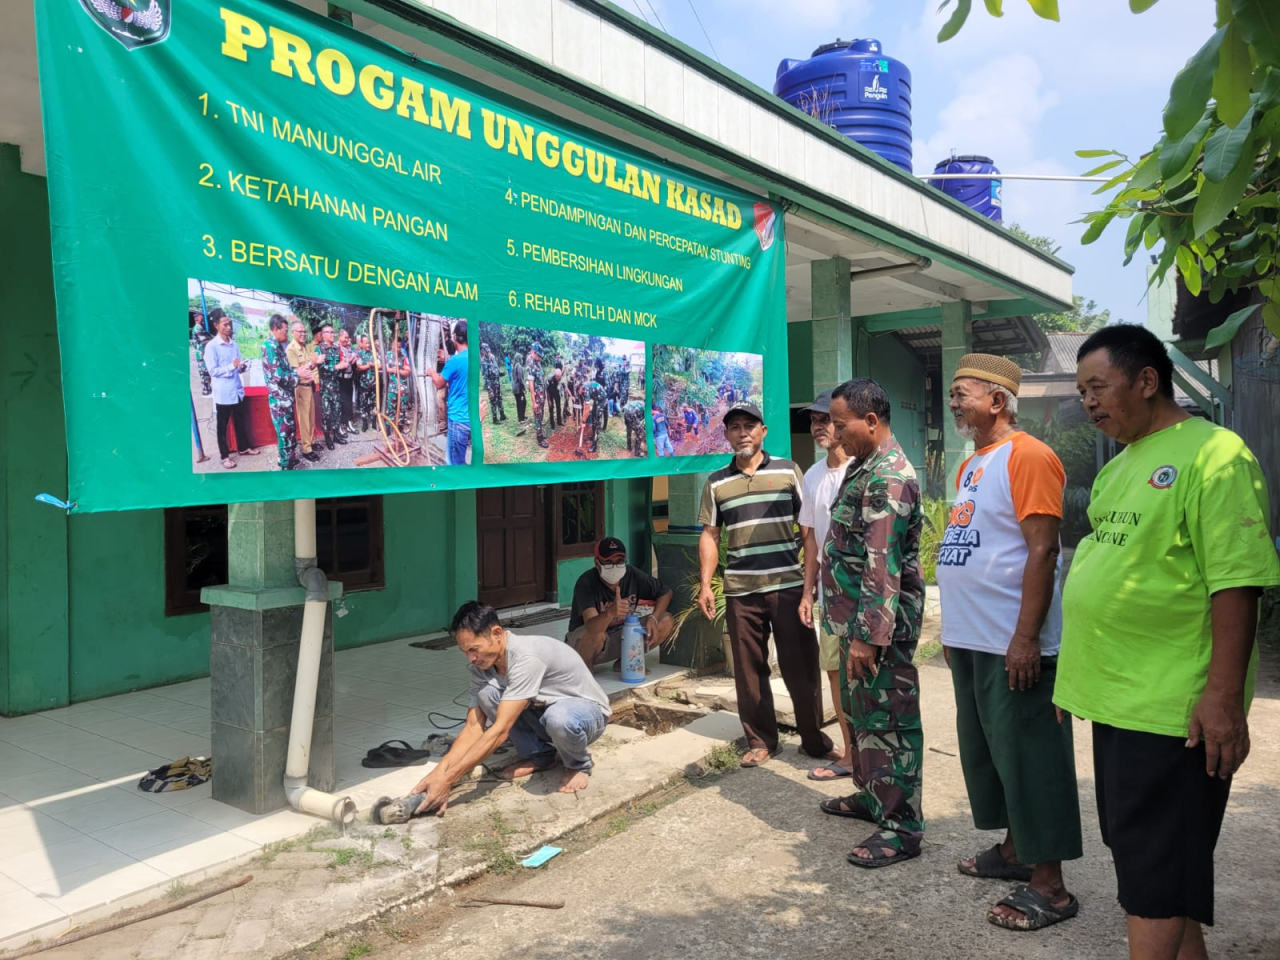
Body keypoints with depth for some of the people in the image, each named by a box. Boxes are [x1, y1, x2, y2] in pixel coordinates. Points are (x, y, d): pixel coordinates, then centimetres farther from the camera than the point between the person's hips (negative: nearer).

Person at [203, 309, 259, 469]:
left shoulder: (234, 344, 9)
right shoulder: (211, 346, -10)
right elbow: (212, 371, -14)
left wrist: (242, 366, -11)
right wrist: (231, 366, -26)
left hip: (237, 390, 6)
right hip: (223, 393, -6)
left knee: (240, 421, 17)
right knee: (223, 425, 5)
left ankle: (243, 448, 32)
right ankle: (225, 456, 13)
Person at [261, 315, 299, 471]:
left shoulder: (278, 346, 12)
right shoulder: (270, 346, -17)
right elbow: (278, 375, -23)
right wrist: (298, 375, -11)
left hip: (285, 396, 9)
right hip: (279, 398, -9)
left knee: (291, 428, 17)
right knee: (284, 431, -1)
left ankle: (291, 458, 29)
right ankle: (286, 465, 8)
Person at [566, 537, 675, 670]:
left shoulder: (633, 574, -14)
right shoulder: (586, 583, -28)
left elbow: (666, 592, 0)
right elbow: (591, 628, -42)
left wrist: (653, 618, -17)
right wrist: (610, 613, -63)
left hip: (620, 636, 5)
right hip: (581, 642, -5)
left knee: (667, 622, -9)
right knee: (595, 635, -41)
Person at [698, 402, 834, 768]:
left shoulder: (788, 470, 5)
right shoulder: (716, 483, 9)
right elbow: (710, 535, 10)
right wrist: (705, 584, 2)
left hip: (789, 586, -1)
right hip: (740, 591, 2)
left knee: (800, 666, 3)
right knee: (749, 670, 7)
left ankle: (814, 739, 18)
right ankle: (760, 741, 20)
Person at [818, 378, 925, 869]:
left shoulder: (888, 477, -20)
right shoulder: (864, 466, 13)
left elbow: (883, 564, -25)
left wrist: (868, 635, -26)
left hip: (880, 624, -10)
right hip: (856, 617, 10)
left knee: (887, 719, -1)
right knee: (860, 711, 21)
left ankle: (902, 826, 9)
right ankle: (871, 794, 36)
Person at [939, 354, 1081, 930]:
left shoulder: (1026, 456, -12)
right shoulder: (970, 466, 15)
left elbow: (1042, 549, -19)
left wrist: (1026, 638, -23)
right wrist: (954, 628, 18)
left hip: (1012, 646, -9)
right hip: (971, 642, 9)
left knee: (1028, 758, -1)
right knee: (986, 750, 17)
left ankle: (1049, 886, 10)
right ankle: (1015, 850, 33)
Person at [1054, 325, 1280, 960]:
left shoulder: (1212, 455, -13)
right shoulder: (1117, 466, 13)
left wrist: (1225, 697, -23)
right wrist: (1077, 674, 20)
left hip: (1171, 710, -9)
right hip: (1116, 699, 9)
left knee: (1155, 882, 0)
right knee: (1137, 854, 19)